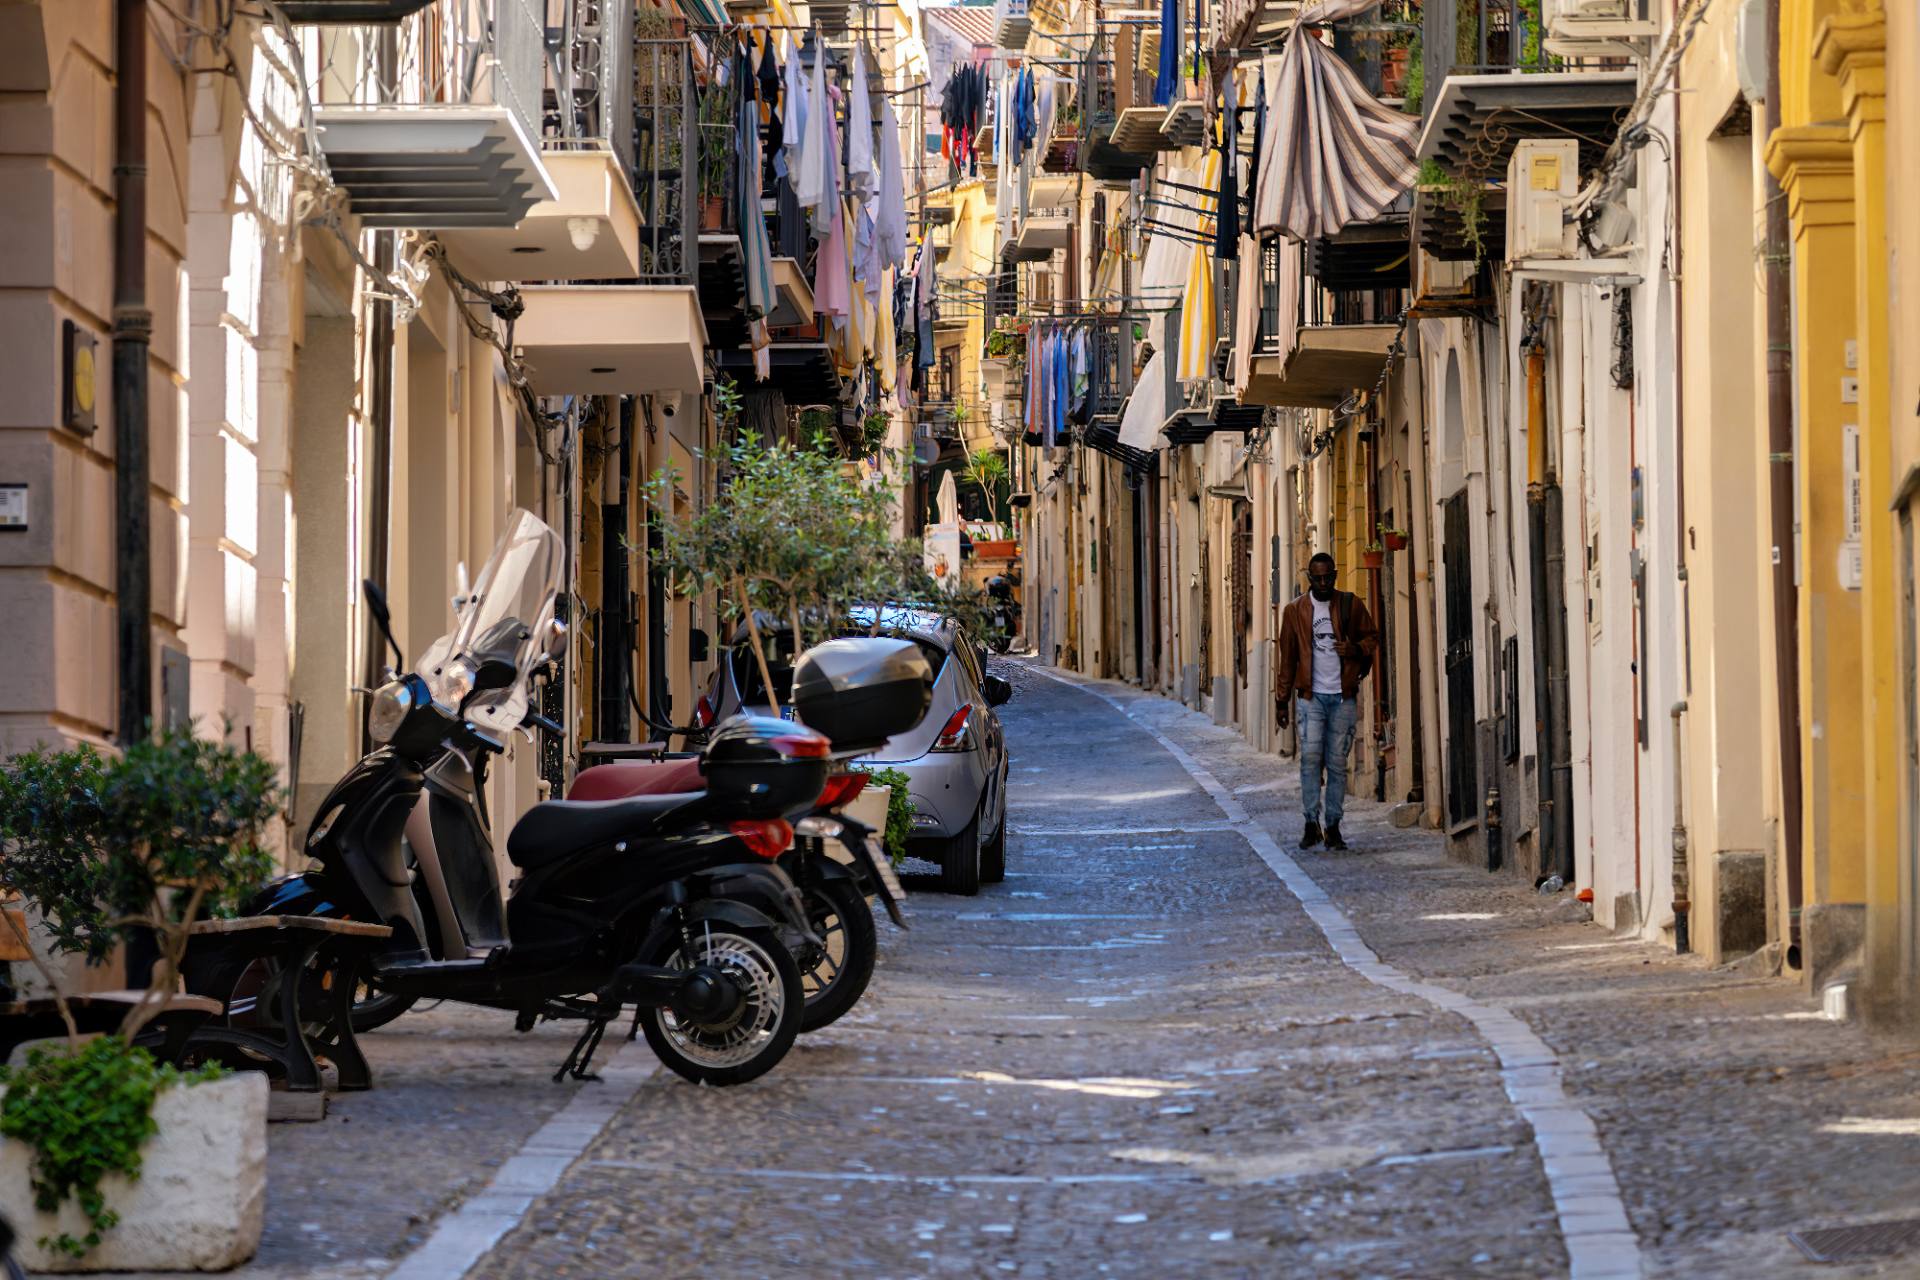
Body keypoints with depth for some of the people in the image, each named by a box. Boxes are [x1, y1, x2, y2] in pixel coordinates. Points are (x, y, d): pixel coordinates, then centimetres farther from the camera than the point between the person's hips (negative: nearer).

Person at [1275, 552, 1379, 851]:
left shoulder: (1351, 605, 6)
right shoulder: (1295, 611, 5)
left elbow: (1372, 636, 15)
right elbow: (1287, 658, 10)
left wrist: (1357, 649, -9)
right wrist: (1283, 701, 9)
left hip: (1344, 696, 1)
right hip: (1312, 695, -1)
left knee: (1337, 762, 2)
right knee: (1310, 756, -13)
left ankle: (1333, 827, 7)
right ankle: (1311, 823, -9)